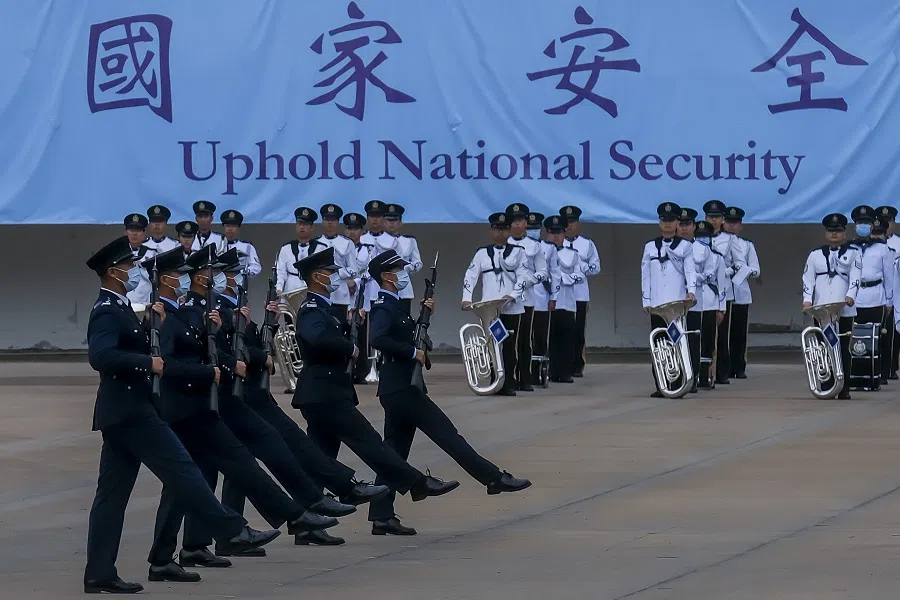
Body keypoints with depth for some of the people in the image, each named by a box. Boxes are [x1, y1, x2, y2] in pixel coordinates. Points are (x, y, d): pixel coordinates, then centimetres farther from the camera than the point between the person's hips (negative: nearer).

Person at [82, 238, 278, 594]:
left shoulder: (117, 308, 19)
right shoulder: (107, 312, -13)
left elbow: (127, 347, 21)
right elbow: (100, 356, -29)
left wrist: (153, 324, 8)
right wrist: (148, 362, -27)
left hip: (122, 412, 10)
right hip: (129, 409, -10)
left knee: (112, 493, 6)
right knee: (180, 469, -8)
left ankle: (99, 573, 4)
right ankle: (233, 531, -6)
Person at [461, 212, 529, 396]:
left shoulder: (518, 252, 6)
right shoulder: (482, 253, 10)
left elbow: (523, 277, -2)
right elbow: (470, 276, 4)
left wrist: (512, 295, -17)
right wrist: (467, 298, -11)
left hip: (511, 307, -1)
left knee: (509, 346, 1)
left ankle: (509, 384, 6)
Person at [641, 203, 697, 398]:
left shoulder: (685, 246, 7)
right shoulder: (650, 247, 12)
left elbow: (690, 270, -4)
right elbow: (645, 275, 11)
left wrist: (691, 290, -21)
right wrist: (646, 301, 4)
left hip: (677, 302, -2)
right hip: (657, 303, 2)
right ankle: (660, 387, 1)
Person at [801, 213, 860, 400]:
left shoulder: (853, 253, 10)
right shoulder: (816, 255, 14)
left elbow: (855, 277, -1)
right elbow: (808, 279, 8)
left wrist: (851, 295, -18)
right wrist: (807, 299, -7)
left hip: (844, 309, -1)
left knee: (844, 349, -1)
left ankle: (844, 389, 0)